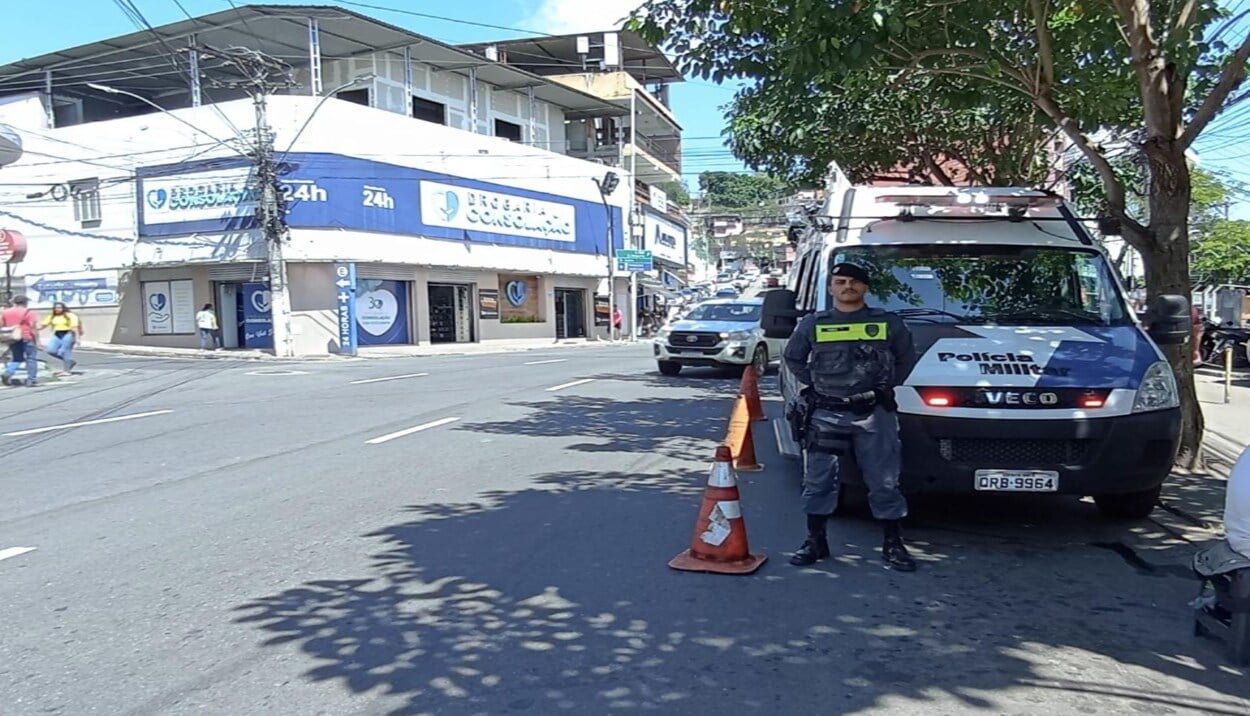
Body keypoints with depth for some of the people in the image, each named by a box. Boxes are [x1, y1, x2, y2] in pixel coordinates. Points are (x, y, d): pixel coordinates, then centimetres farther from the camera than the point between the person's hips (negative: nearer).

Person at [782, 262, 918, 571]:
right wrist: (815, 384, 6)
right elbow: (794, 359, 15)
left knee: (884, 481, 4)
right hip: (827, 414, 0)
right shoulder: (812, 324, 4)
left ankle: (893, 544, 16)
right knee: (818, 480, 4)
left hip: (875, 413, 0)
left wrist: (887, 384, 5)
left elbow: (906, 357, 15)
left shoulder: (888, 323, 5)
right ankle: (815, 541, 16)